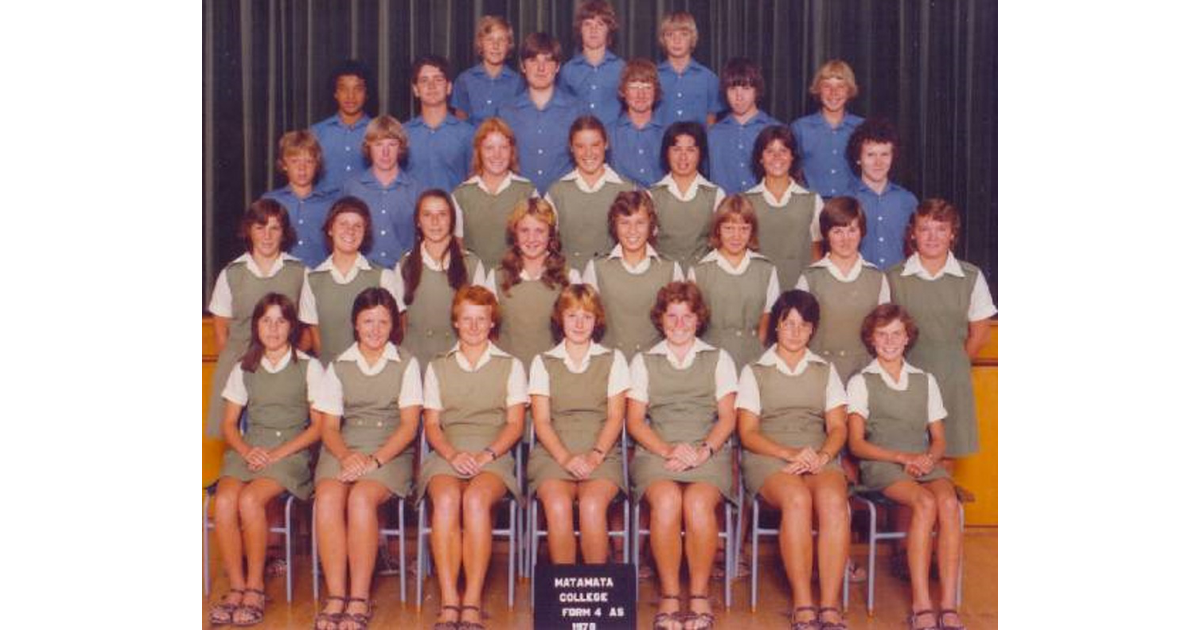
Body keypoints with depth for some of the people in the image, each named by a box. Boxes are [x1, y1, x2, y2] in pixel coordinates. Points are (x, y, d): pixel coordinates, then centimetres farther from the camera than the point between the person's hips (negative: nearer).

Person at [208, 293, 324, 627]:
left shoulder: (309, 367, 5)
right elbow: (228, 424, 14)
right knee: (224, 501, -27)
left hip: (291, 451, -3)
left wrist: (277, 454, -12)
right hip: (249, 447, 4)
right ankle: (236, 587, -17)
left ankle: (255, 587, -18)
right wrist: (246, 450, -7)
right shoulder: (244, 369, 16)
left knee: (250, 499, -31)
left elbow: (319, 426, 0)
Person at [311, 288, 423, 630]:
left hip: (391, 451, -2)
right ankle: (335, 597, -28)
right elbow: (329, 426, 9)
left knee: (362, 496, -32)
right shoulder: (339, 366, 15)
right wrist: (346, 456, -13)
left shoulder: (406, 364, 8)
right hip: (345, 449, 2)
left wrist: (374, 460, -15)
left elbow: (409, 426, 0)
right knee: (328, 496, -30)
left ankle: (359, 599, -27)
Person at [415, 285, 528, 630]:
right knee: (446, 499, -33)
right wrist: (453, 454, -8)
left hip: (494, 455, -1)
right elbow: (431, 424, 12)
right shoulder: (437, 367, 20)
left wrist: (486, 454, -10)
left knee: (476, 498, -35)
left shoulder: (510, 365, 16)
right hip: (447, 453, 1)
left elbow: (515, 424, 7)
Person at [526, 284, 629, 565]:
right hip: (553, 453, 0)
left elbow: (615, 416, 6)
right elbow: (541, 421, 6)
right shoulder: (543, 363, 16)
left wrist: (596, 455, -11)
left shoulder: (613, 360, 16)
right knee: (557, 504, -32)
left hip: (601, 454, 0)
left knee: (593, 503, -32)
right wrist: (565, 458, -11)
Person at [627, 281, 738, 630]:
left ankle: (699, 596, -22)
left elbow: (727, 418, 9)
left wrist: (704, 451, -10)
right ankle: (669, 596, -25)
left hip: (709, 453, 0)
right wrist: (668, 451, -9)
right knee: (666, 499, -34)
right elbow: (635, 421, 9)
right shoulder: (643, 362, 19)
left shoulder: (719, 359, 19)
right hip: (656, 453, 0)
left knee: (699, 501, -33)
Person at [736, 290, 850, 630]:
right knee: (797, 499, -36)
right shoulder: (754, 371, 15)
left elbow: (837, 428, 11)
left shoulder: (826, 370, 22)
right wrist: (790, 454, -13)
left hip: (820, 457, 2)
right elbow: (747, 433, 4)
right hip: (768, 458, -2)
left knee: (833, 500, -33)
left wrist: (822, 456, -11)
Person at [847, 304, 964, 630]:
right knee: (925, 503, -33)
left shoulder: (926, 380, 21)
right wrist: (903, 457, -12)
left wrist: (929, 459, -7)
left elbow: (939, 439, 17)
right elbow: (857, 444, 1)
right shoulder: (861, 382, 11)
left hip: (925, 463, 3)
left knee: (948, 502, -31)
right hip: (881, 465, -3)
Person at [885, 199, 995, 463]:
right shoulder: (894, 278, 1)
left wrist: (953, 362, 8)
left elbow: (979, 334, 10)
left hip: (952, 380, 1)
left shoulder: (971, 277, 3)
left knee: (946, 456, 3)